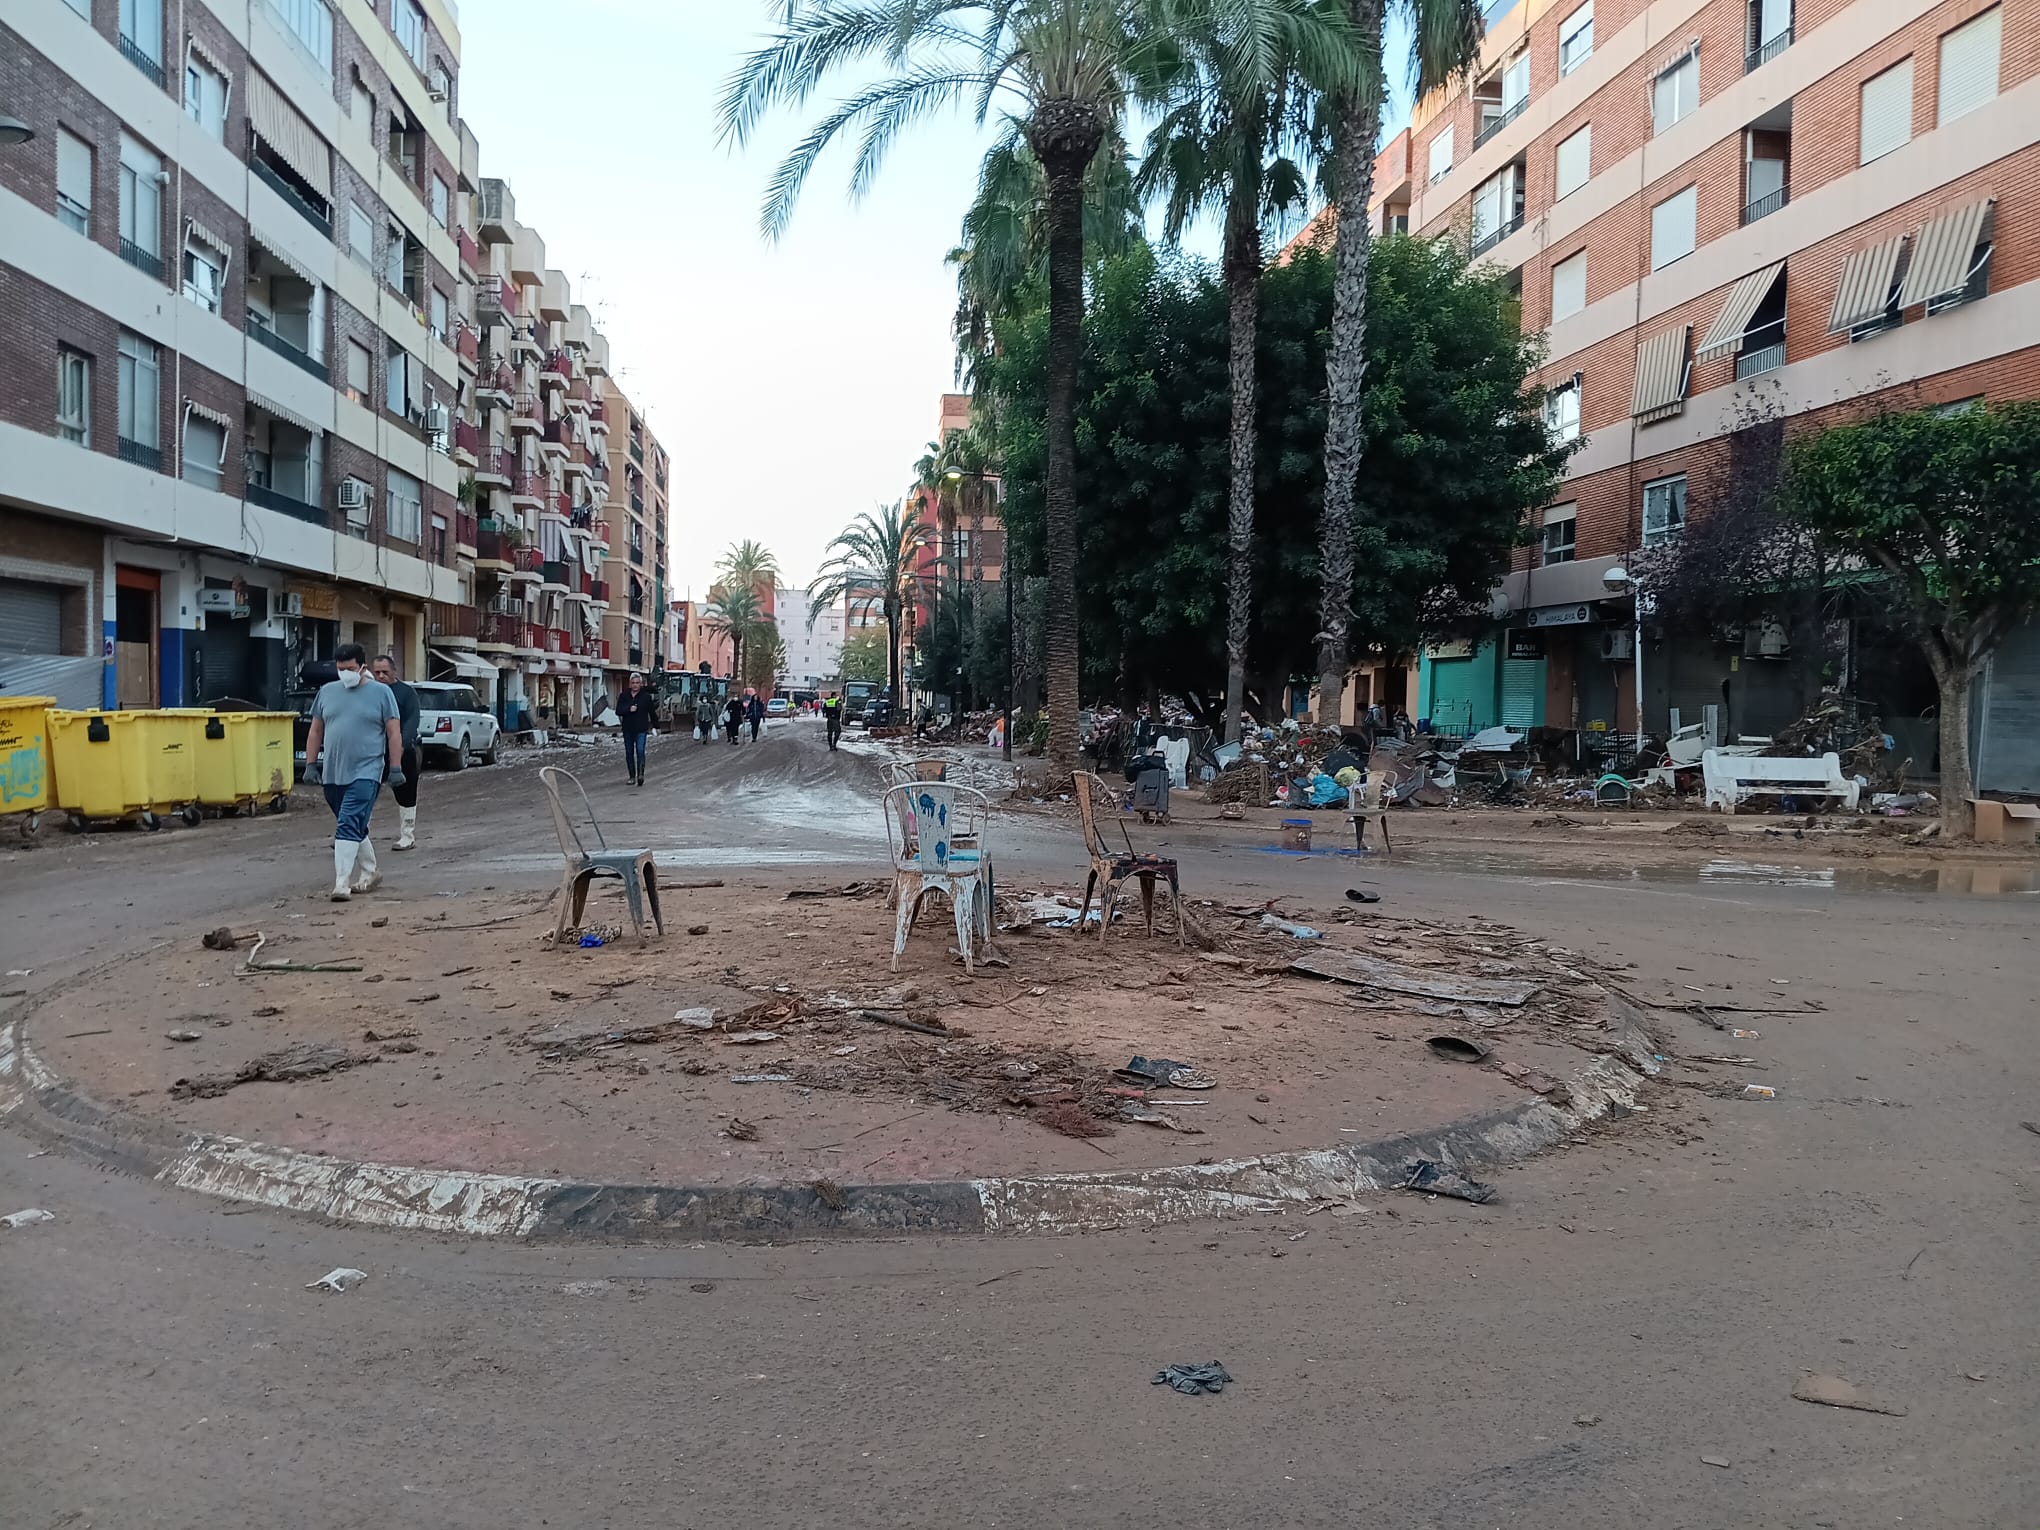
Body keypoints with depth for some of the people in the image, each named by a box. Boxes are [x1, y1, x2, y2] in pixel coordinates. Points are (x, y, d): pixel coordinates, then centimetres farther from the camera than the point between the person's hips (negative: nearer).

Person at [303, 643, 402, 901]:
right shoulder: (327, 691, 10)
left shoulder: (381, 693, -1)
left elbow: (394, 733, -2)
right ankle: (369, 875, 29)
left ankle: (342, 885, -15)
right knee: (356, 829, 15)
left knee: (348, 828, -14)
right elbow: (315, 732, 15)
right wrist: (311, 765, 9)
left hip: (365, 773, -5)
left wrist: (396, 768, -7)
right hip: (332, 774, 5)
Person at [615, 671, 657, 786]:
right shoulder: (624, 696, 4)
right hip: (628, 729, 4)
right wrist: (628, 709, -20)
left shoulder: (646, 696, -1)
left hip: (641, 729, -3)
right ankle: (632, 777, 18)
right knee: (629, 753, 9)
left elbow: (652, 712, 4)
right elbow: (618, 711, -3)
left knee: (640, 750, -18)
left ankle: (640, 775, -19)